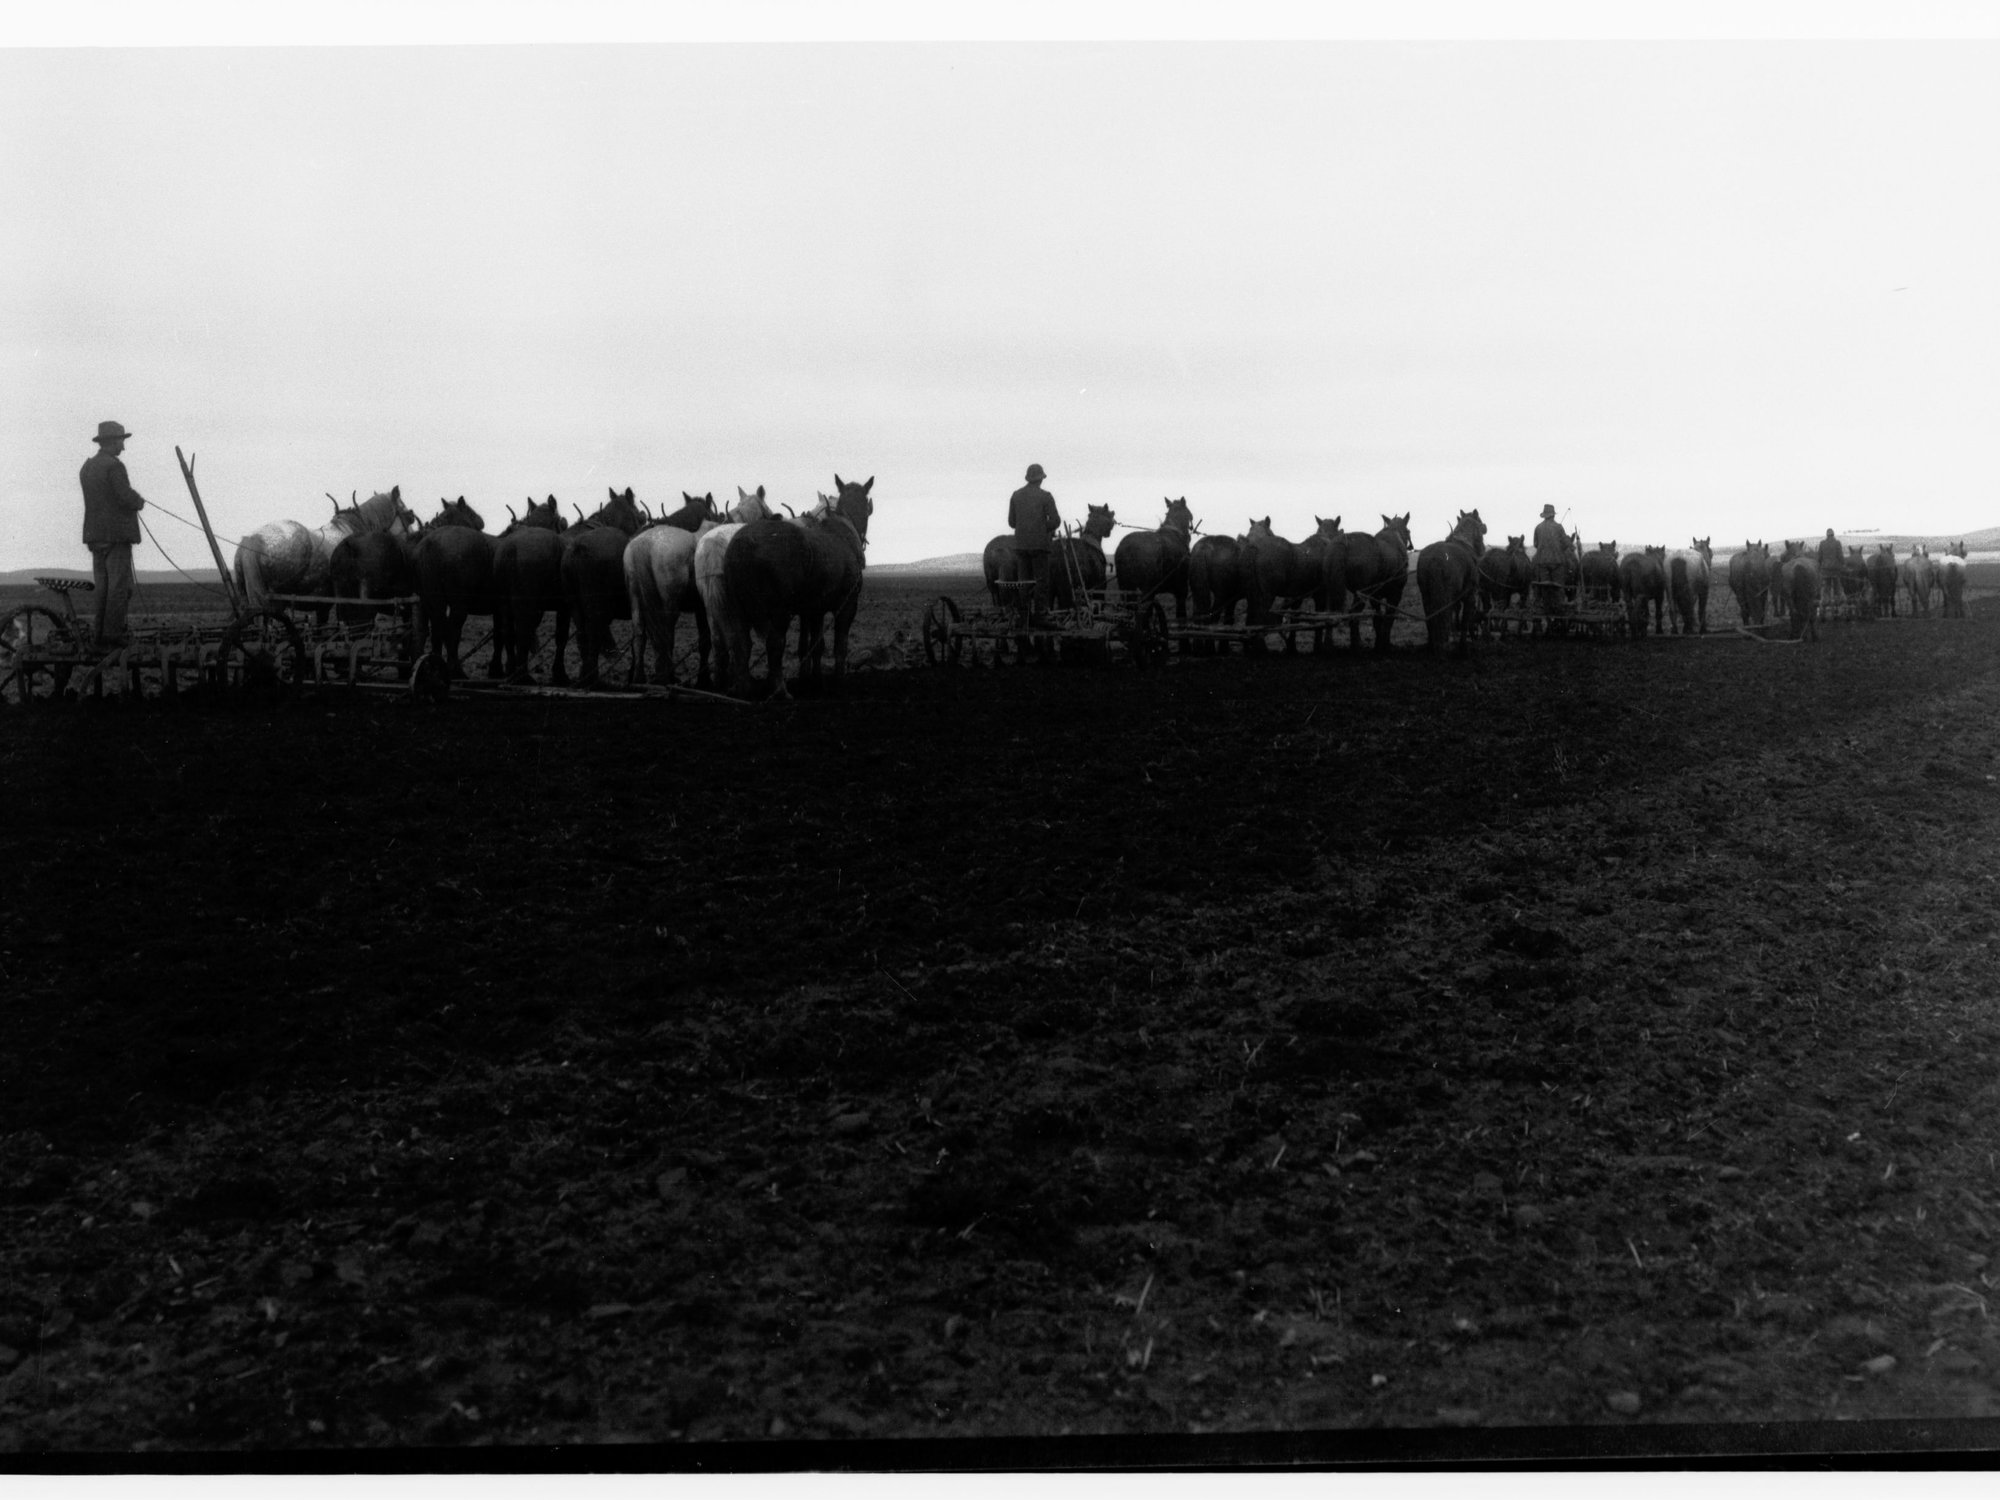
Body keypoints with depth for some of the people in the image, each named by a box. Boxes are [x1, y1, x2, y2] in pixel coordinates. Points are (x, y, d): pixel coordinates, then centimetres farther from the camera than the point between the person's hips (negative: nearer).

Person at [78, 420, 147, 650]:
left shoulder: (87, 467, 14)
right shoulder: (114, 465, -11)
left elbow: (95, 499, 15)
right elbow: (127, 497, -18)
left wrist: (133, 501, 10)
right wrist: (139, 502, 4)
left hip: (95, 534, 8)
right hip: (117, 534, -8)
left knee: (102, 588, 10)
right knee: (119, 588, -5)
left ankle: (100, 638, 8)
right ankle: (112, 638, -9)